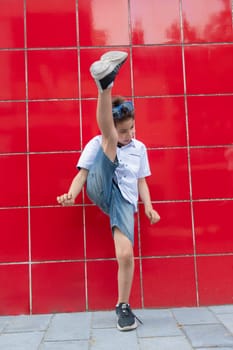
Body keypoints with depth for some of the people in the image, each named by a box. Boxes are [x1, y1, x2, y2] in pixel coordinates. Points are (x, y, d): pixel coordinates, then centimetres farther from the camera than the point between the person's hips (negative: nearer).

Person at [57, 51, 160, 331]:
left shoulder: (140, 148, 17)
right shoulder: (97, 143, 6)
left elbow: (141, 181, 18)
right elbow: (82, 173, -2)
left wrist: (148, 207, 2)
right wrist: (71, 194, -21)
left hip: (124, 200, 3)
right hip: (101, 191, -2)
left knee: (126, 253, -19)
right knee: (109, 140, -21)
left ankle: (123, 306, 3)